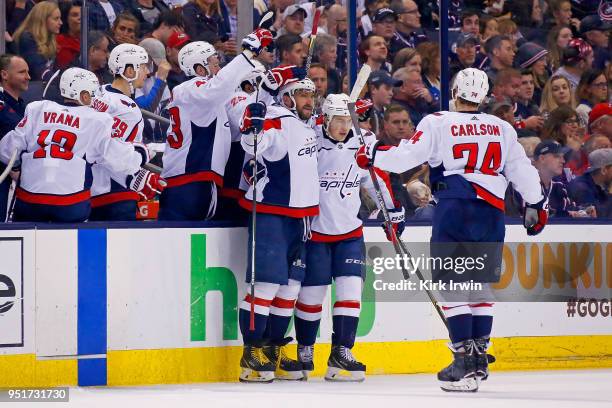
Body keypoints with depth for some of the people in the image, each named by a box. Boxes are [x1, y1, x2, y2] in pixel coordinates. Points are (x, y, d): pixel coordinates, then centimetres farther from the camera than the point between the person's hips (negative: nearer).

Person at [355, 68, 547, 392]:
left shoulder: (438, 123, 1)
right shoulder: (502, 128, 13)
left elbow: (407, 156, -4)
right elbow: (521, 168, 16)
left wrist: (373, 154, 11)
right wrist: (535, 204, 28)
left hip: (454, 208, -4)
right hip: (492, 213, 4)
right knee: (480, 284, 13)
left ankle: (465, 357, -11)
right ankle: (479, 357, 13)